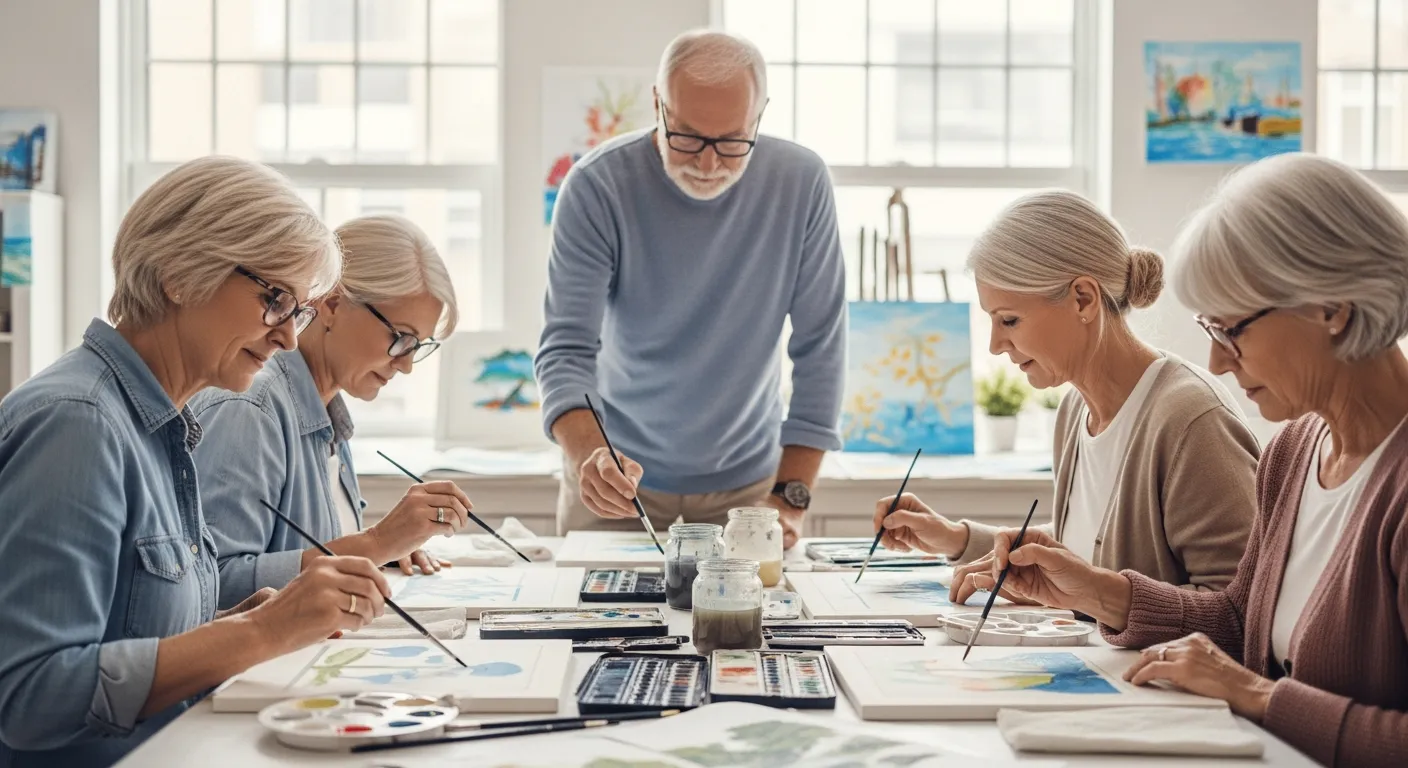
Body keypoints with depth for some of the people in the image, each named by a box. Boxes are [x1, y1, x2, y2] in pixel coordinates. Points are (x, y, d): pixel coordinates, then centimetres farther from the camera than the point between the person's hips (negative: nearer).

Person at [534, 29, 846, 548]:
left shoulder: (801, 184, -13)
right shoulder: (597, 187, -17)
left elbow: (819, 349, -9)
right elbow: (566, 349, -21)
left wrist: (790, 496, -13)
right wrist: (588, 456, -40)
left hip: (746, 478, 1)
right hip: (620, 474, -1)